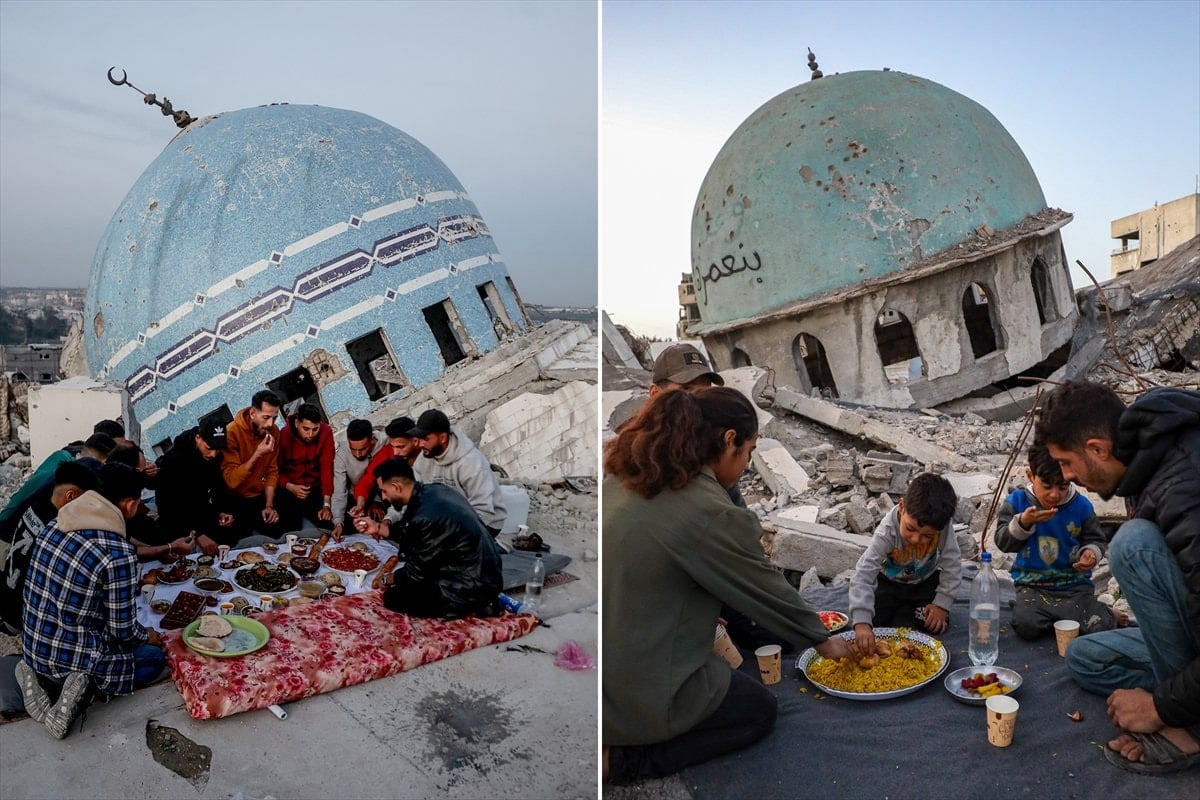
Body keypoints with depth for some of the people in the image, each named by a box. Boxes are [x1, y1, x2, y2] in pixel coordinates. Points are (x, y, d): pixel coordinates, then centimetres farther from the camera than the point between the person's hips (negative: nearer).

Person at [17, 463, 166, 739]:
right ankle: (86, 685, -5)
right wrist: (148, 637, 6)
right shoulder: (119, 554, -27)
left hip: (31, 647, 7)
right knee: (155, 656, 16)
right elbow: (124, 631, -17)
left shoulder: (53, 527, -4)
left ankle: (42, 677, 10)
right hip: (71, 660, -7)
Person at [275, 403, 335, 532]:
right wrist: (290, 487, -25)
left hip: (316, 488, 1)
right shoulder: (284, 435, -16)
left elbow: (327, 467, -16)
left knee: (329, 525, -13)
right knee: (291, 530, -17)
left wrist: (326, 504, -23)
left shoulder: (326, 432, -13)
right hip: (289, 490, -1)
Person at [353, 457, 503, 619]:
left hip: (472, 587, -9)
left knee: (393, 597, -1)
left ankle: (473, 605, -1)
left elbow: (416, 572, -12)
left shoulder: (427, 517, -26)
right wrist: (378, 528, 14)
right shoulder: (433, 491, 0)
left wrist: (388, 579, 7)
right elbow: (411, 535, 18)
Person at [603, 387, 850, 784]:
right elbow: (771, 594, -7)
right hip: (641, 696, -8)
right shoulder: (714, 515, -22)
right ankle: (624, 759, 4)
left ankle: (619, 741, 15)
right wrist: (823, 640, 13)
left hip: (608, 673, 8)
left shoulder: (623, 480, -1)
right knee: (760, 710, 18)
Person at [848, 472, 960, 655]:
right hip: (889, 582, -1)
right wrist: (861, 622, -54)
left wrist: (942, 604, -21)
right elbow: (863, 575, -44)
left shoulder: (943, 527, -32)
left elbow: (952, 567, -18)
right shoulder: (886, 532, -37)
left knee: (937, 625, -17)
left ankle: (904, 611, 14)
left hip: (925, 581, 1)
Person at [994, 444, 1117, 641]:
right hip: (1033, 584, 0)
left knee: (1101, 627, -22)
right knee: (1025, 625, -27)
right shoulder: (1017, 501, -5)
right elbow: (1003, 542, -8)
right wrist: (1023, 522, -25)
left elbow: (1095, 540, 6)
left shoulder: (1081, 506, -4)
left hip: (1075, 583, 0)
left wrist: (1091, 553, -18)